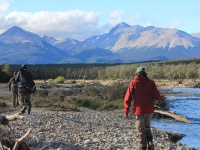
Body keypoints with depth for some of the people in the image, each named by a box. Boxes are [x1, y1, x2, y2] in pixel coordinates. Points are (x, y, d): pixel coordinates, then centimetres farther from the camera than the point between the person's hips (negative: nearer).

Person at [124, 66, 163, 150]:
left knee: (140, 130, 7)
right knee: (147, 127, 23)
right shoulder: (151, 82, 1)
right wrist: (161, 98, 22)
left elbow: (127, 98, -6)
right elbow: (157, 97, -2)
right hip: (149, 110, 3)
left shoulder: (133, 82, -3)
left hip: (139, 110, -3)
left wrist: (126, 111, 1)